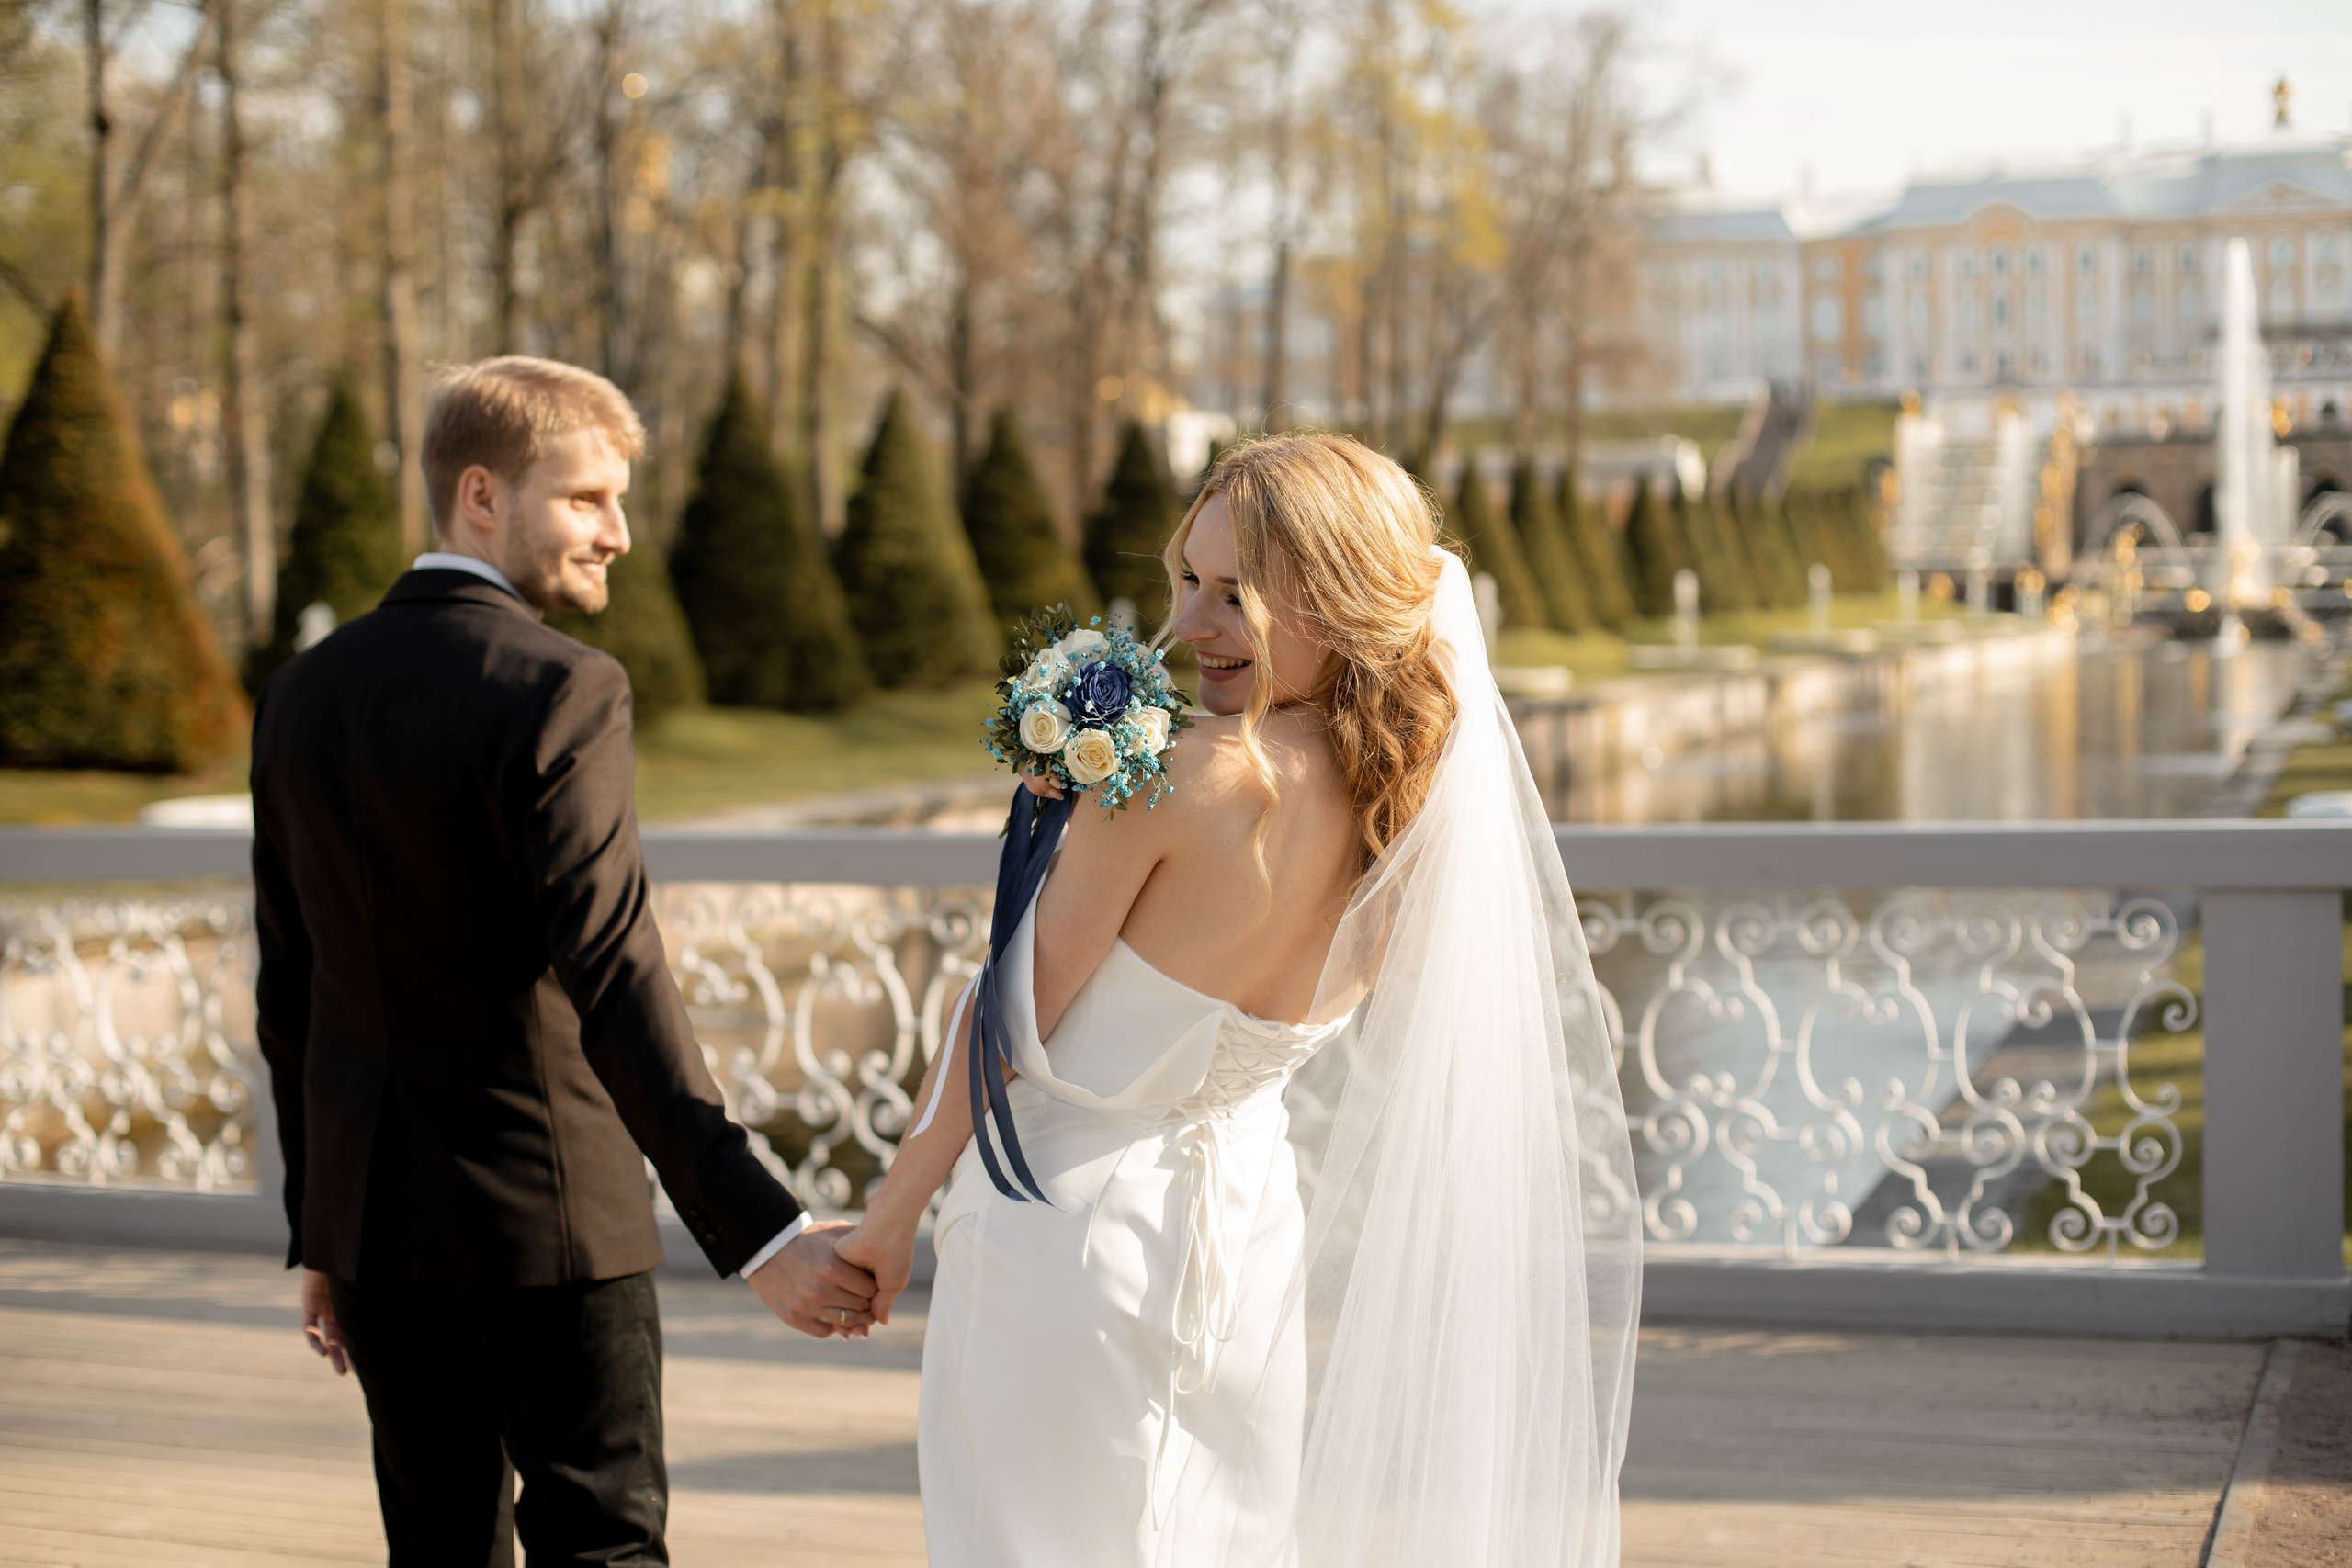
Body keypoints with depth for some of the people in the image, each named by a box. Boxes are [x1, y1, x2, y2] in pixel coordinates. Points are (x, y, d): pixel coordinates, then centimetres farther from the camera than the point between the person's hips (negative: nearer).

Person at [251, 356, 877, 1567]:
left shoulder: (304, 695, 6)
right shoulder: (557, 694, -16)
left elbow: (288, 992, 10)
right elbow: (615, 988, -25)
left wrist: (319, 1234, 19)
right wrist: (759, 1231, -29)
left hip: (373, 1210, 7)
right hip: (545, 1212, -6)